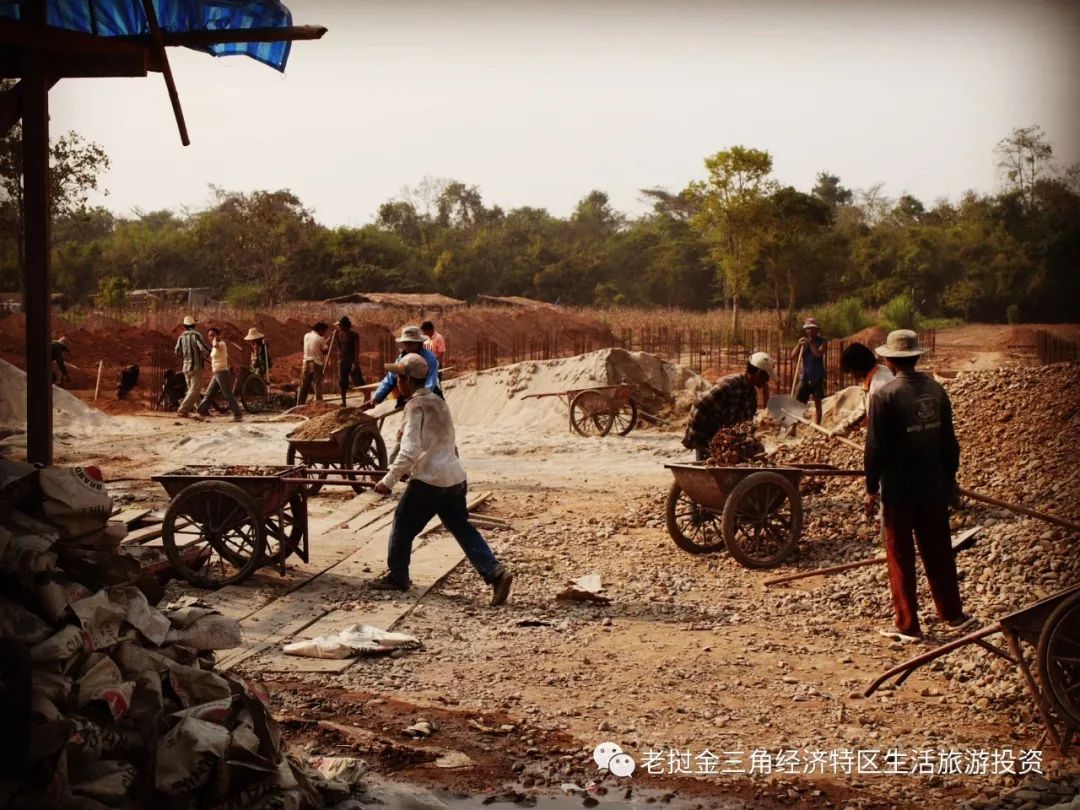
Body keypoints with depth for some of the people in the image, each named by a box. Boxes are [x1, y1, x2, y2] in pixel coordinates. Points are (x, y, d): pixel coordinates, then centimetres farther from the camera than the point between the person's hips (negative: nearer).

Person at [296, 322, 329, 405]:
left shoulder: (306, 336, 7)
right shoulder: (320, 339, -10)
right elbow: (325, 351, -6)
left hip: (306, 363, 5)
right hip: (317, 364, -5)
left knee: (304, 386, 9)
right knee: (318, 386, -1)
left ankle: (300, 404, 11)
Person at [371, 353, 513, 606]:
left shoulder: (416, 406, -12)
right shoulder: (438, 402, 16)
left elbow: (410, 452, -21)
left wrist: (389, 481, -16)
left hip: (429, 480, -8)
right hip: (454, 478, 8)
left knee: (403, 525, 9)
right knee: (462, 527, 10)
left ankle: (397, 577, 20)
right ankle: (495, 572, -2)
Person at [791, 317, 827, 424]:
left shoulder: (822, 342, 0)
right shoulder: (803, 341, 9)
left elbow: (819, 354, -18)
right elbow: (793, 356, -1)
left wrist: (810, 343, -19)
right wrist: (799, 344, -15)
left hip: (818, 377, -3)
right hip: (805, 377, 3)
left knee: (817, 403, 1)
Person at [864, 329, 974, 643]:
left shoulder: (885, 395, -14)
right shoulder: (936, 390, 2)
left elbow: (875, 447, -13)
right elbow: (949, 441, 8)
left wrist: (871, 488, -5)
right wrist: (950, 478, 19)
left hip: (898, 490, -5)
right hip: (934, 487, 5)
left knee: (901, 557, 5)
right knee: (938, 551, 17)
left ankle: (908, 625, 9)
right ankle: (953, 614, 28)